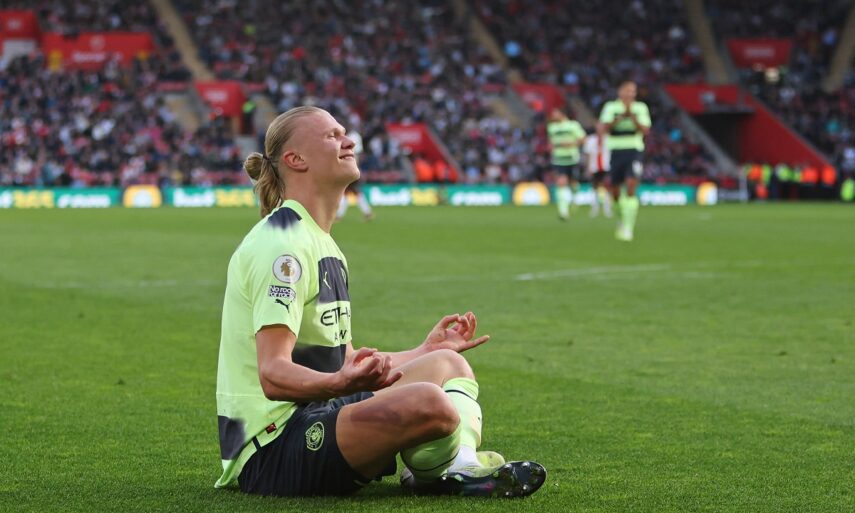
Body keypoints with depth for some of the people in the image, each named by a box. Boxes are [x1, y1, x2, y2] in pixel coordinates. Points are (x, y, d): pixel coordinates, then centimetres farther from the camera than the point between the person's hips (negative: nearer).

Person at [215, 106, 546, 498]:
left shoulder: (321, 244, 19)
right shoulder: (281, 242, -14)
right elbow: (273, 375, -25)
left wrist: (425, 351, 35)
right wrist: (343, 383, -44)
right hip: (269, 451, -11)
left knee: (448, 363, 17)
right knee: (429, 403, -33)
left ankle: (462, 466, -11)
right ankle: (441, 477, 0)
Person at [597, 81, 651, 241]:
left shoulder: (641, 108, 5)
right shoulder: (610, 107, 5)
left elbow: (645, 130, -5)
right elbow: (602, 129, -5)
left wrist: (632, 116, -17)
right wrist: (619, 119, -18)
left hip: (633, 151, -1)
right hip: (615, 151, 1)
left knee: (631, 186, -19)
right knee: (615, 191, 6)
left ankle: (628, 228, -17)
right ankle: (622, 218, 36)